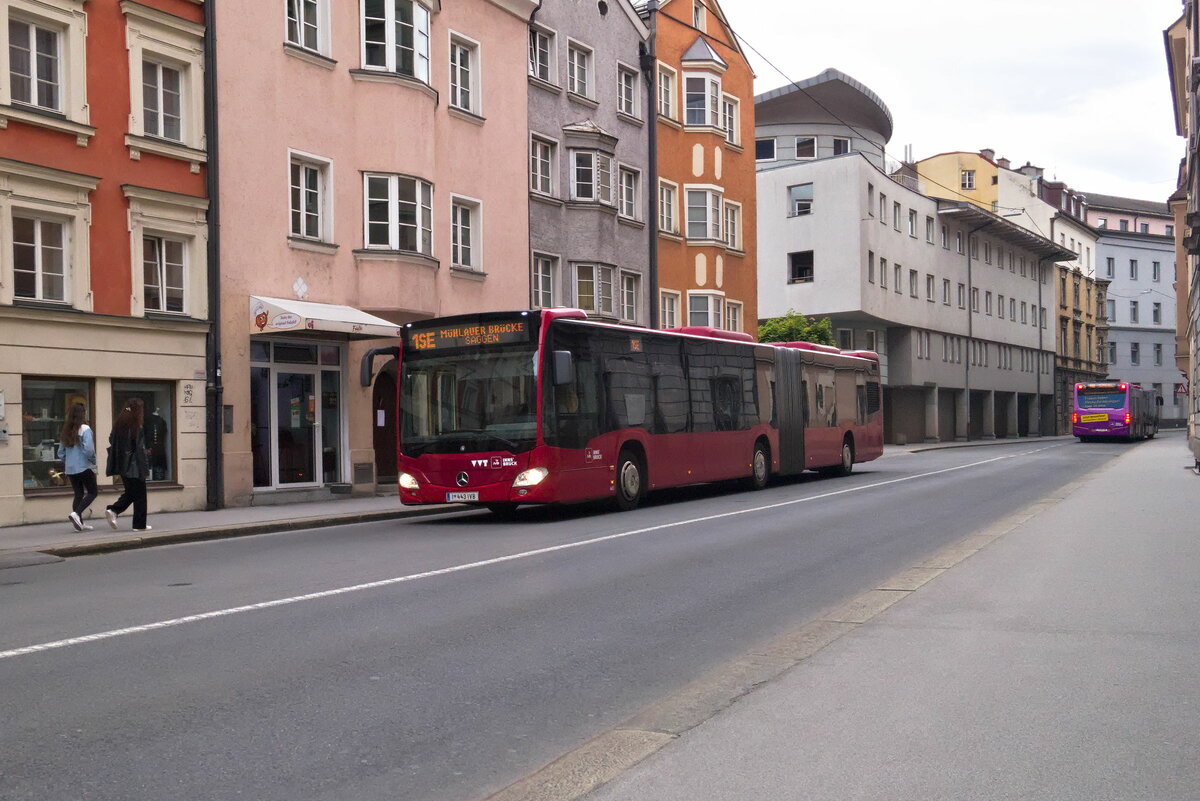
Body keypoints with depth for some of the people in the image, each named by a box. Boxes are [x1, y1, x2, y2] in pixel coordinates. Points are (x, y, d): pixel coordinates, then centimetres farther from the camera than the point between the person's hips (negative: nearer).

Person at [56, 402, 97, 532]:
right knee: (92, 493, 3)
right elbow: (88, 449, -20)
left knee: (78, 494, 12)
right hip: (84, 467, -7)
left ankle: (80, 523, 10)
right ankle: (76, 513, -15)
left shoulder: (65, 431, 8)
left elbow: (61, 452, 11)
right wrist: (93, 460, -4)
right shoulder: (85, 429, -13)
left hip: (70, 469, 7)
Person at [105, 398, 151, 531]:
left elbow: (111, 441, 13)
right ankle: (139, 524, 9)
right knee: (139, 495, 5)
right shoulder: (137, 427, -15)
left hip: (121, 465, 7)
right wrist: (145, 469, -11)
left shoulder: (118, 424, 5)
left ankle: (113, 510, 0)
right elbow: (140, 449, -16)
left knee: (130, 492, 21)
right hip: (134, 466, -7)